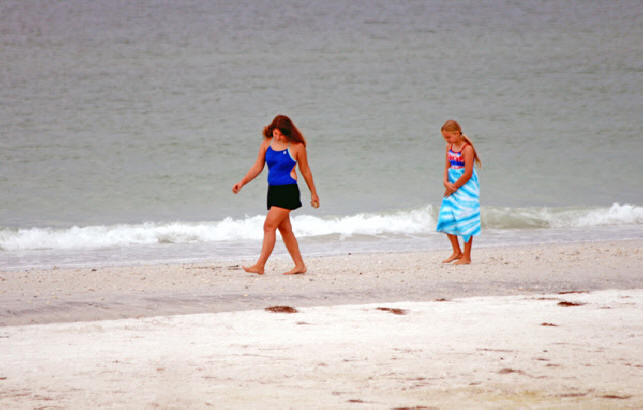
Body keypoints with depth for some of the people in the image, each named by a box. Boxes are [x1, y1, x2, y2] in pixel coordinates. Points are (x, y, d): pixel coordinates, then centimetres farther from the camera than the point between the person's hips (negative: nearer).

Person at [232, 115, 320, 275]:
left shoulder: (297, 146, -7)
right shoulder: (267, 143, 5)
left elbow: (305, 171, 2)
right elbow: (258, 167, 10)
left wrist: (313, 194, 9)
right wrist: (243, 182, -2)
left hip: (288, 190, -7)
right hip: (273, 190, 7)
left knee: (269, 226, -14)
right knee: (284, 229, 11)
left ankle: (260, 265, -16)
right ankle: (299, 265, 19)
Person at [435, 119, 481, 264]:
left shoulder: (467, 149, -17)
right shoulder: (449, 147, 7)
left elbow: (468, 173, -18)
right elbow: (447, 167, 10)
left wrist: (454, 187, -12)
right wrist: (446, 182, -9)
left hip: (466, 187, -8)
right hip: (452, 186, 8)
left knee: (465, 222, -3)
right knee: (446, 218, 4)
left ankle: (466, 257, 5)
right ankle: (456, 252, 18)